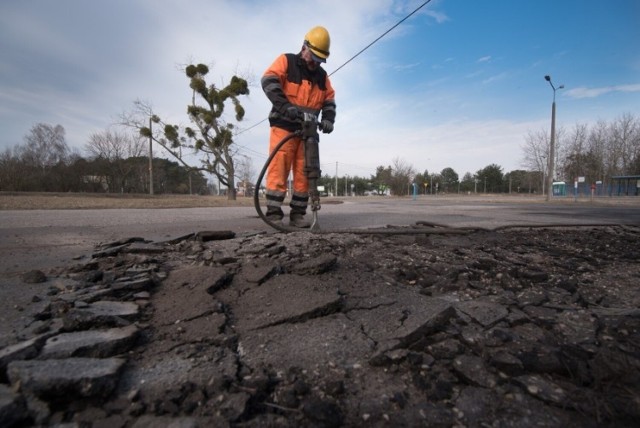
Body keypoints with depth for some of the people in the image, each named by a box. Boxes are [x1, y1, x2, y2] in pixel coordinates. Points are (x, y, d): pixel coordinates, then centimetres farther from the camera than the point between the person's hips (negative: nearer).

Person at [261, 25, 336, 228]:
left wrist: (328, 119, -7)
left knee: (304, 174, 2)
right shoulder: (286, 61, 1)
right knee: (278, 171, -11)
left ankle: (297, 214, 7)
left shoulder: (322, 76, 18)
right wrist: (286, 106, -29)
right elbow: (268, 81, -14)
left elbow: (330, 100, 15)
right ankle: (274, 214, -9)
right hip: (283, 126, -5)